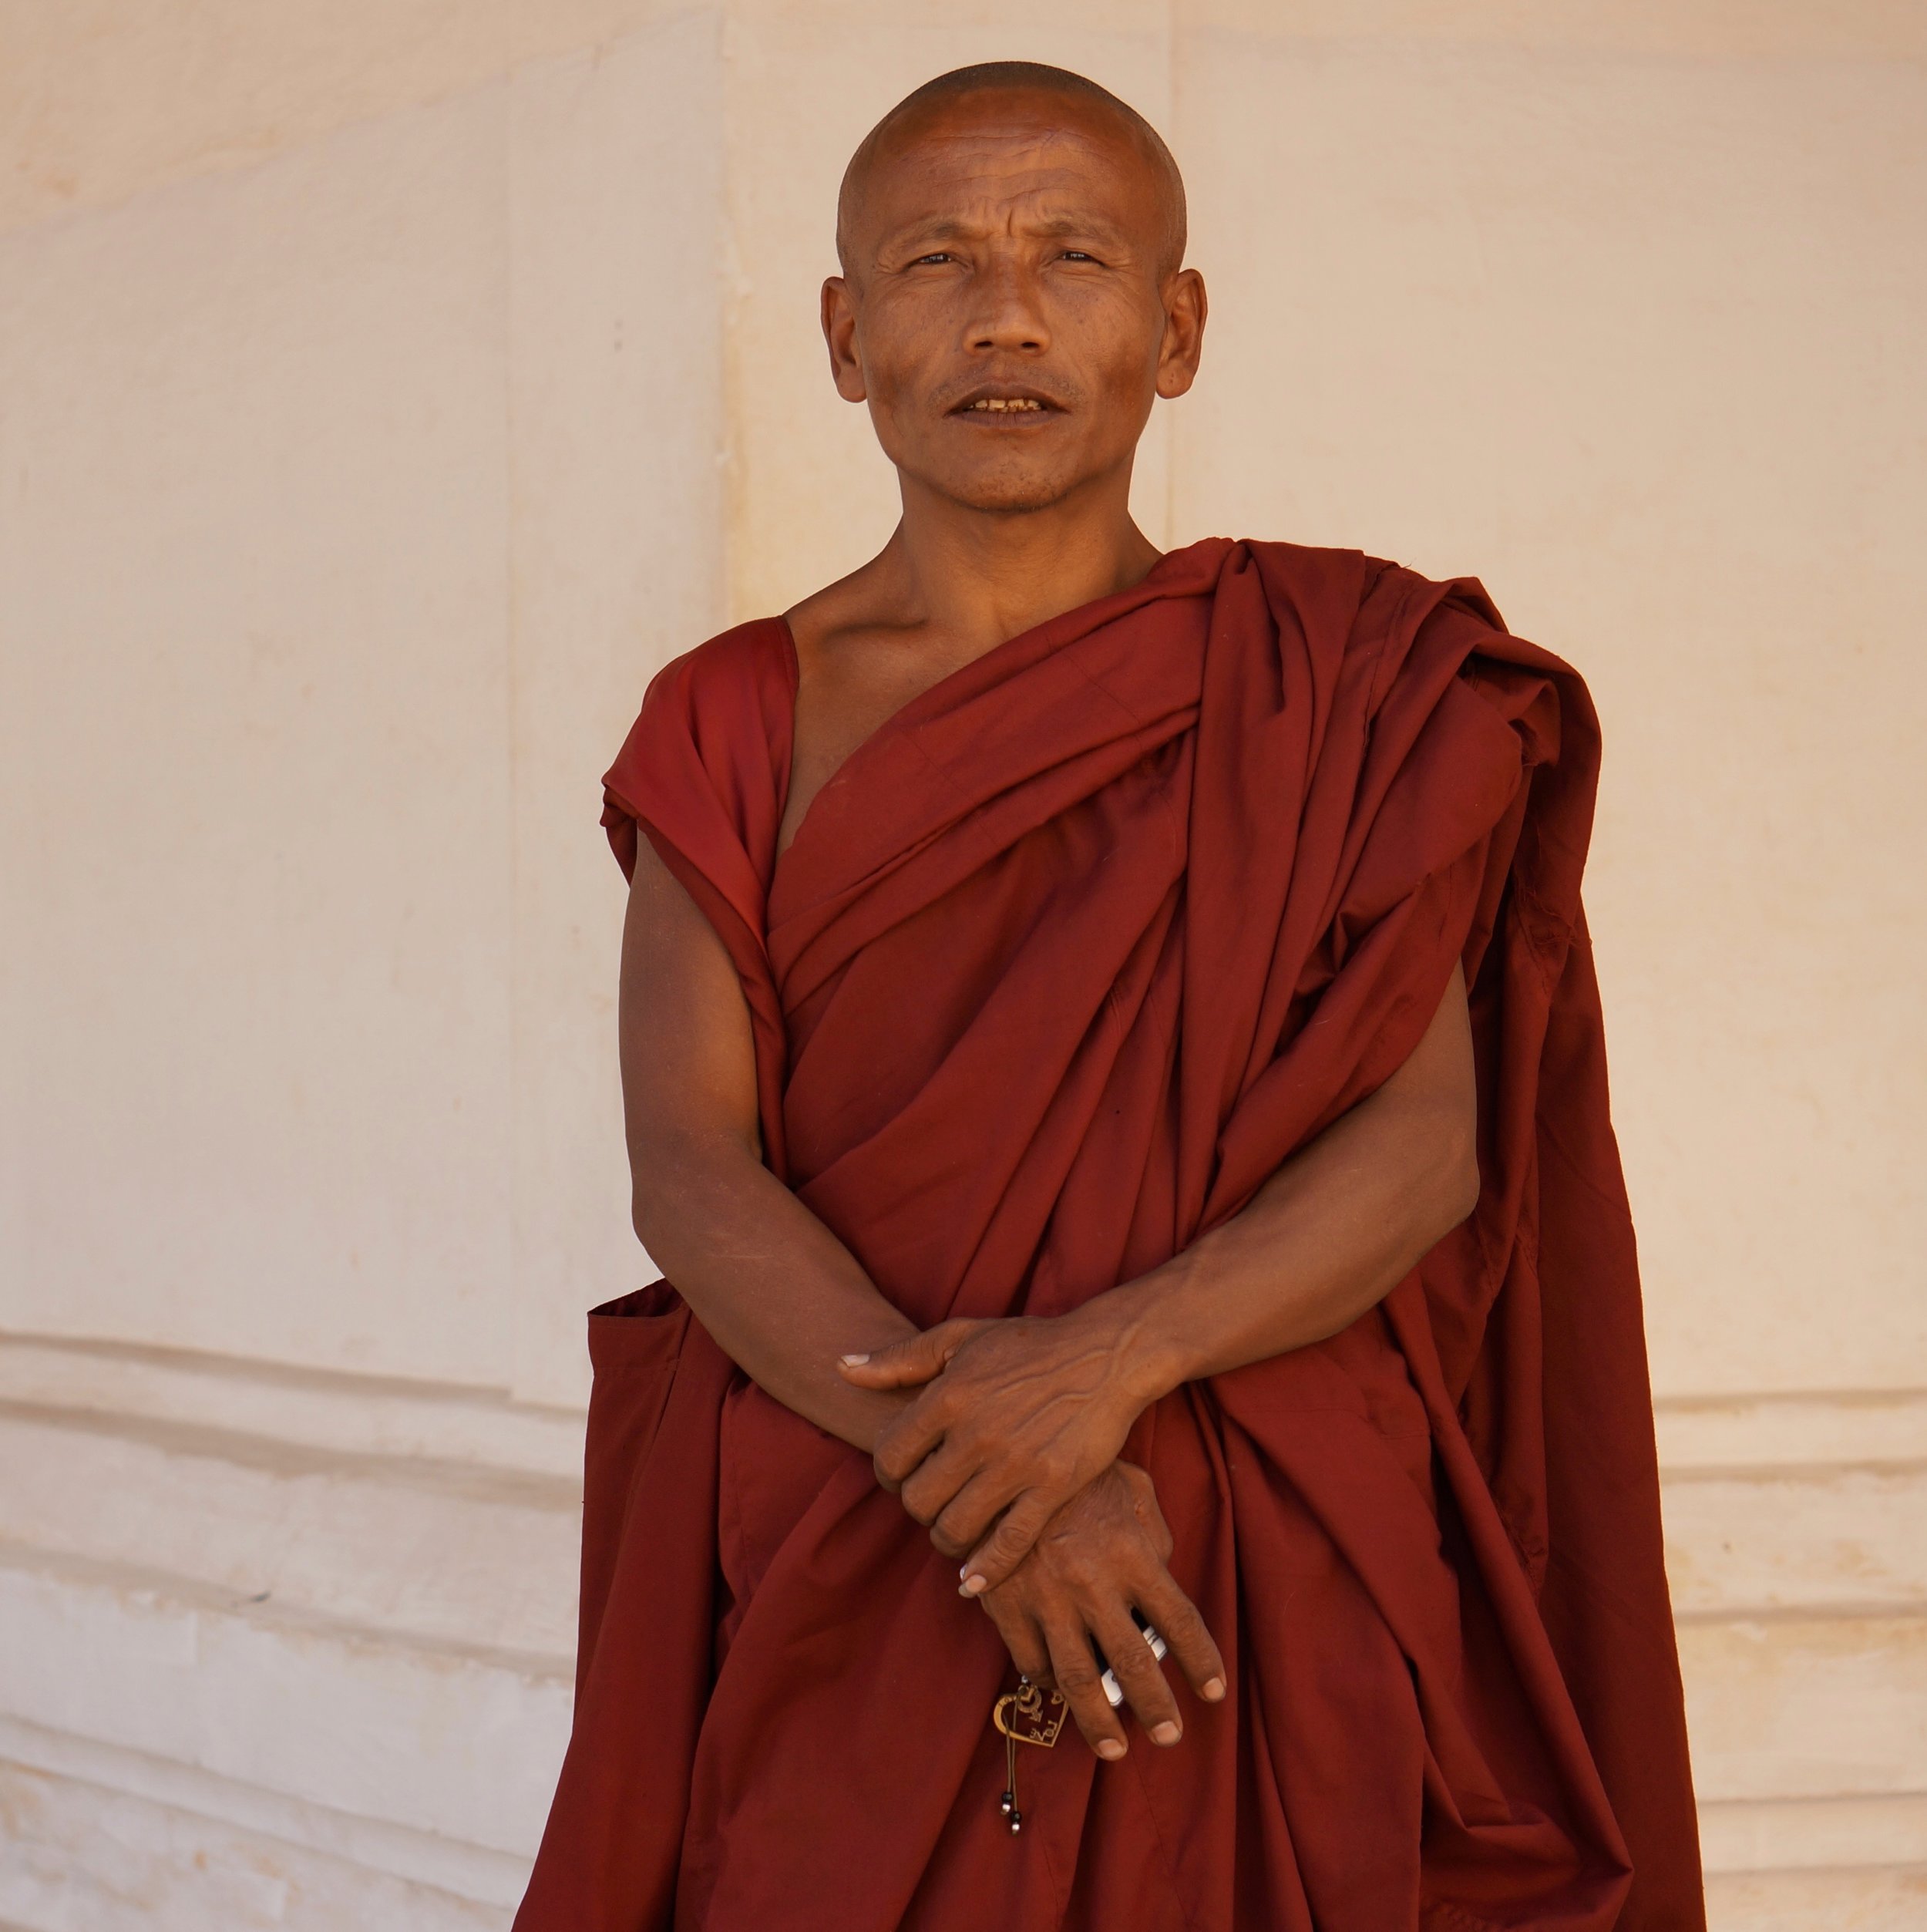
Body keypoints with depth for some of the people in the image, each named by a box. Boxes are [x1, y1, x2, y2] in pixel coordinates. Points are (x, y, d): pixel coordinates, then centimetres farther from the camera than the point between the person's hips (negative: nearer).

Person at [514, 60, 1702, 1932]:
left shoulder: (1336, 687, 3)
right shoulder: (736, 726, 5)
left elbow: (1432, 1141, -6)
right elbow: (687, 1167, -6)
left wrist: (1112, 1358, -22)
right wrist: (965, 1469, -21)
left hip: (1256, 1596, 0)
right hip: (831, 1601, 1)